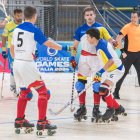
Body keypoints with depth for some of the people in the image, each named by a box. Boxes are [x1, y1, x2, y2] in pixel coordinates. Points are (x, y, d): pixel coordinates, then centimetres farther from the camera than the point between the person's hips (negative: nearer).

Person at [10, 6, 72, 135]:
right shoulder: (33, 29, -11)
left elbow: (12, 48, 17)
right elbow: (48, 43, -13)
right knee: (43, 92, -2)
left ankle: (19, 121, 25)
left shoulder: (17, 29, 11)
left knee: (25, 92, 23)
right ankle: (42, 123, -9)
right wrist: (63, 48, 0)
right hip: (27, 65, -8)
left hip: (17, 63, 8)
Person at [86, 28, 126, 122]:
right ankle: (118, 108, 25)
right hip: (109, 70, 10)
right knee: (104, 93, 9)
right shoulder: (101, 42, 3)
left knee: (104, 89, -25)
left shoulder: (101, 47, -25)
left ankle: (111, 109, -6)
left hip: (116, 70, -10)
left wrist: (101, 71, -30)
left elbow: (111, 61, -31)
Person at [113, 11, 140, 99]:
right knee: (124, 73, 1)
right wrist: (122, 51, -16)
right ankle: (116, 92, 13)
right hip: (129, 54, -5)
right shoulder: (127, 27, -11)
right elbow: (118, 39, -16)